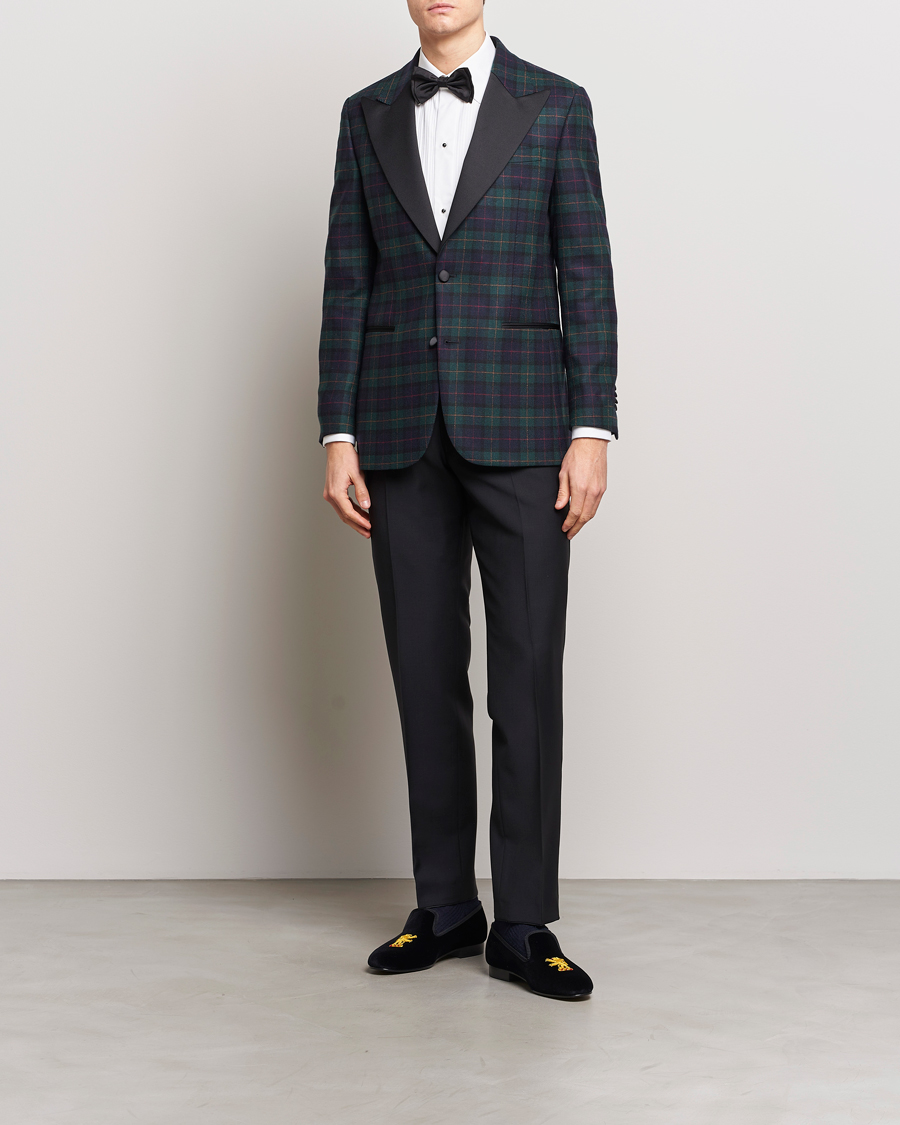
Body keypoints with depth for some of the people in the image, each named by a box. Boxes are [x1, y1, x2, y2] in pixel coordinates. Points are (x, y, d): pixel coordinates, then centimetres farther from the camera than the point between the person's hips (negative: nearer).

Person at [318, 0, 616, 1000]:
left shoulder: (556, 106, 5)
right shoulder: (368, 116, 13)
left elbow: (586, 276, 0)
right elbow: (347, 283, 9)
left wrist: (593, 430, -9)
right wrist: (338, 436, 1)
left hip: (519, 423, -2)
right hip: (401, 430, 3)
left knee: (528, 672, -3)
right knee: (426, 672, 6)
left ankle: (523, 924, 5)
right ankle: (446, 907, 17)